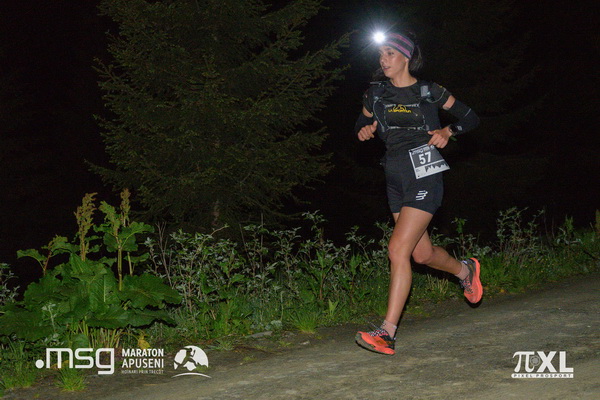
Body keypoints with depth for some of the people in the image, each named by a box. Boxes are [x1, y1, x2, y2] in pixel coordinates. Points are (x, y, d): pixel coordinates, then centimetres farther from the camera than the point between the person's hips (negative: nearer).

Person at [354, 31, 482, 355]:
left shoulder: (428, 93, -2)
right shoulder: (375, 94, 8)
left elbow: (470, 118, 8)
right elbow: (362, 123, 23)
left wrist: (447, 131, -11)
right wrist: (364, 131, 0)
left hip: (423, 176, -6)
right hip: (395, 179, 6)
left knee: (398, 249, -17)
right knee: (422, 254, 14)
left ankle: (387, 333, -16)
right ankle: (465, 270, 48)